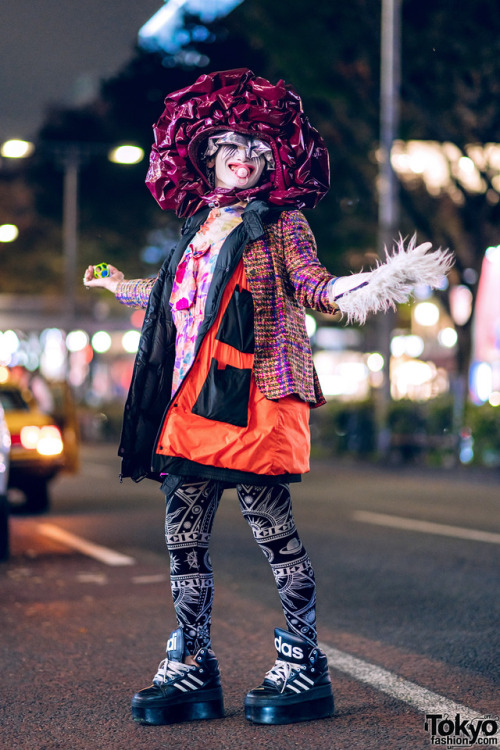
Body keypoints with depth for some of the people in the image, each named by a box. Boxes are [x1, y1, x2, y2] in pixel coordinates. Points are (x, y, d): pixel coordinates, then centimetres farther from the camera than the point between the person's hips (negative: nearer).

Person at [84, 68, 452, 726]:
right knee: (184, 530, 5)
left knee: (271, 522, -6)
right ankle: (191, 667, 14)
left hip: (253, 393, -6)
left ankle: (302, 666, 3)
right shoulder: (203, 225, 21)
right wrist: (119, 285, 49)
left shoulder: (279, 221, 4)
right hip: (192, 396, 7)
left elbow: (313, 288, -6)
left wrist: (369, 285, -26)